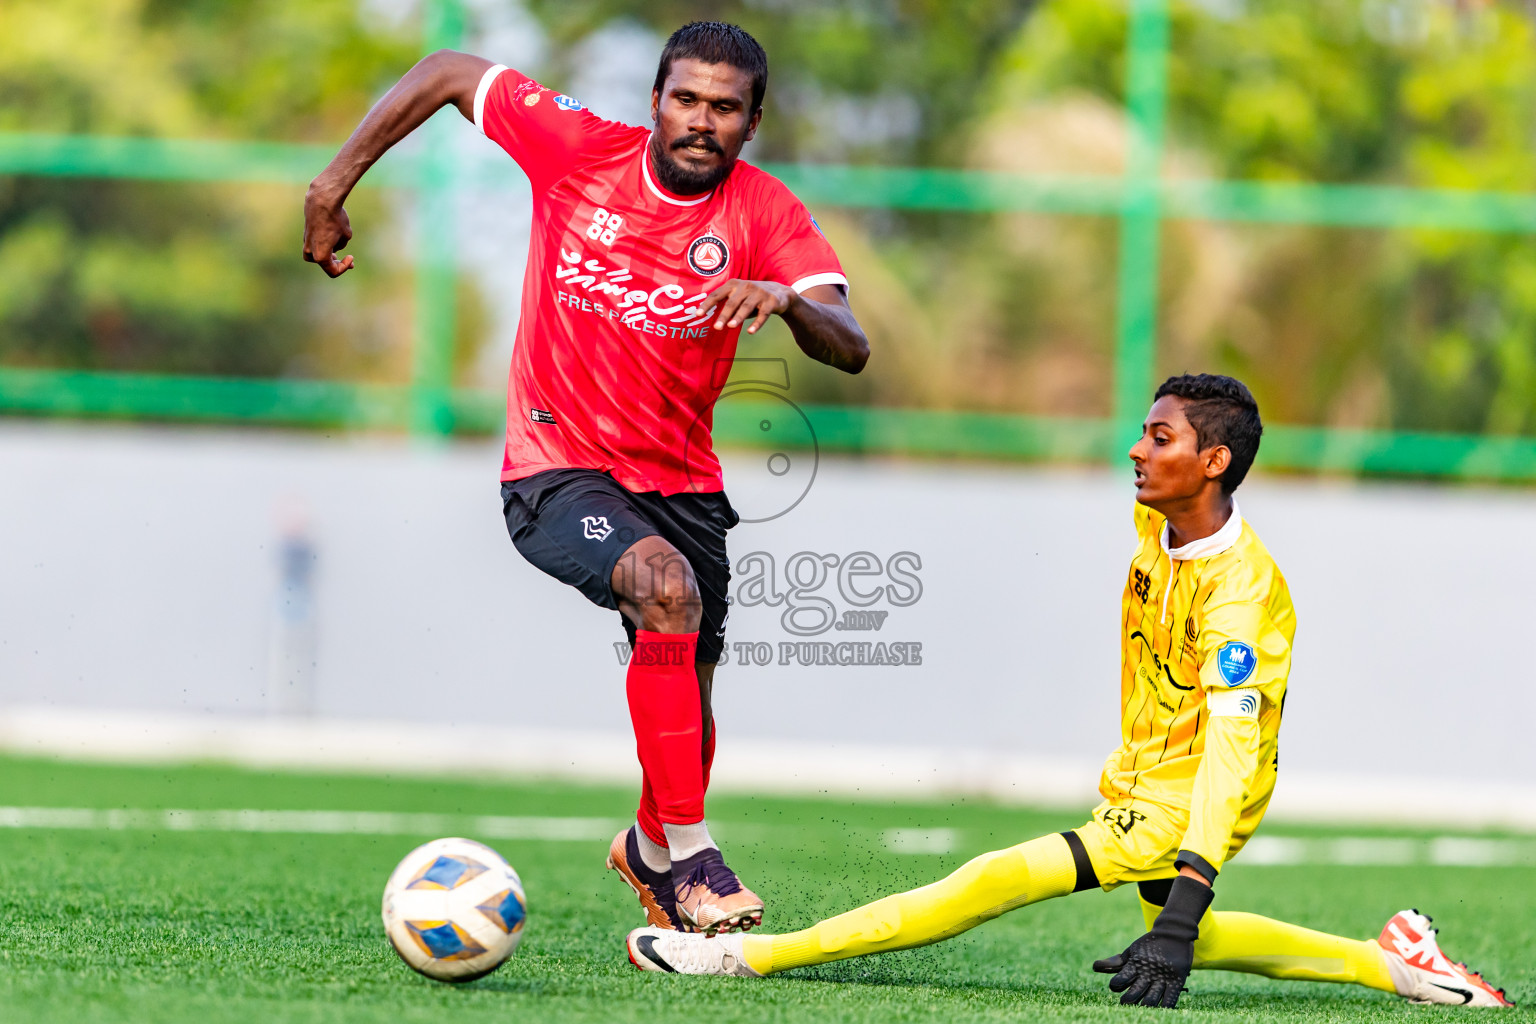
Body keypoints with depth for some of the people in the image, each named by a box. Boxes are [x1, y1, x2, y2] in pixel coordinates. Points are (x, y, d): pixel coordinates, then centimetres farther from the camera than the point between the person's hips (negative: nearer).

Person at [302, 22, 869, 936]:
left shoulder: (764, 213, -8)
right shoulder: (581, 150, -10)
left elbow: (851, 350, -19)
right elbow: (450, 73, 2)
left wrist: (785, 298, -41)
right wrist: (333, 186, -1)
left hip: (682, 482, 4)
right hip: (558, 472, -4)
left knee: (688, 700, 12)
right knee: (666, 587, -32)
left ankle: (649, 847, 47)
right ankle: (690, 857, -26)